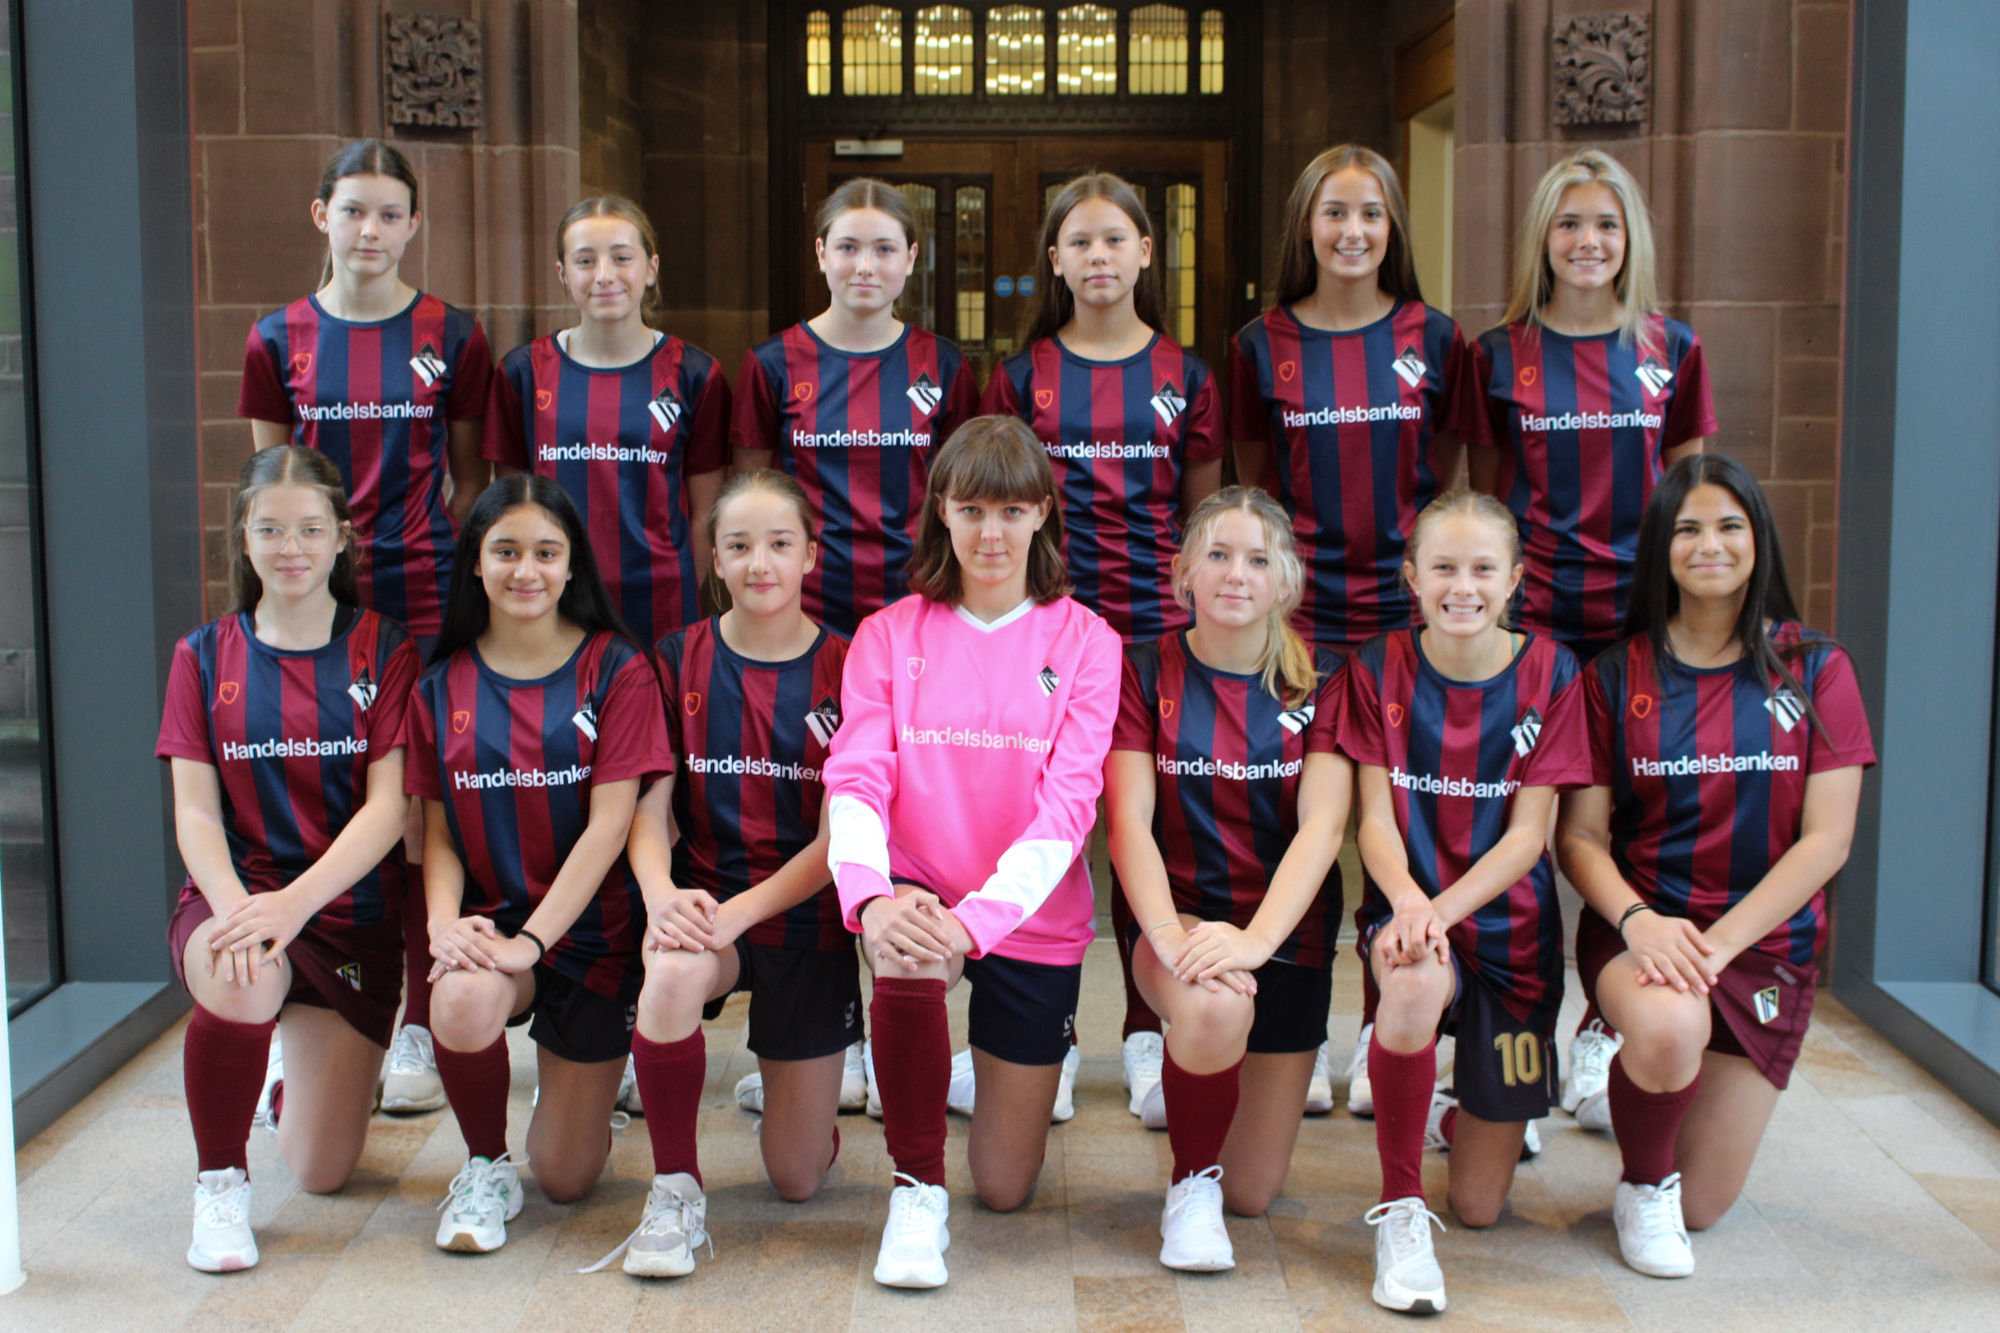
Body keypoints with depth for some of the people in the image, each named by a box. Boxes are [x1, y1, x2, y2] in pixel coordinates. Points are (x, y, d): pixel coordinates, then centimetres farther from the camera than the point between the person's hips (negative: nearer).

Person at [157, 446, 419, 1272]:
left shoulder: (385, 652, 0)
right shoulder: (203, 657, 5)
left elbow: (388, 806, -10)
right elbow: (194, 811, -2)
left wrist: (295, 902, -26)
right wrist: (234, 906, -24)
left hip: (352, 913, 0)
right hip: (233, 896, 0)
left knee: (321, 1173, -1)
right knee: (240, 981, -39)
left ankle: (293, 1088, 38)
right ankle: (219, 1183, -12)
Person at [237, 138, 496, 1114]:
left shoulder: (451, 339, 3)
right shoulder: (279, 339, 6)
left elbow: (470, 478, 9)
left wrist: (454, 572, 2)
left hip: (421, 602, -1)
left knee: (421, 813, 0)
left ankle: (419, 1030, 10)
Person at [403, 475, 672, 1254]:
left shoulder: (616, 671, -5)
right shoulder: (441, 685, 5)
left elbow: (609, 824, -12)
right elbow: (438, 831, 4)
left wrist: (532, 939, -22)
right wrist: (445, 921, -16)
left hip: (590, 929, -1)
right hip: (487, 918, 2)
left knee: (567, 1179, 2)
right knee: (464, 1002, -36)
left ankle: (582, 1076, 40)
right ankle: (485, 1167, -5)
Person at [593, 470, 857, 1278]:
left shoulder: (843, 672, -4)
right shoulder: (680, 662, 0)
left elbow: (839, 839, -9)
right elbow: (649, 809, -4)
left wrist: (741, 911, -23)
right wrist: (661, 894, -26)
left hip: (807, 919, 0)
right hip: (702, 902, 0)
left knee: (798, 1179, 2)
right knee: (672, 972, -39)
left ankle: (782, 1083, 39)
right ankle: (676, 1190, -16)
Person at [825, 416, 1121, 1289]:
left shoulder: (1083, 642, -2)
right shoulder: (889, 635, 2)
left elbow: (1069, 801, -13)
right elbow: (856, 777, -9)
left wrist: (977, 919, -28)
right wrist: (869, 895, -31)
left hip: (1030, 917, 0)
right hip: (917, 893, 0)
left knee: (1007, 1191, 6)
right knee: (908, 957, -38)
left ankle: (1012, 1070, 42)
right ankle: (916, 1187, -15)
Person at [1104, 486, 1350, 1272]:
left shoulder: (1322, 683, -2)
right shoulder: (1145, 673, -3)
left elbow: (1321, 826, -13)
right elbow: (1129, 820, -11)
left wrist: (1254, 938, -30)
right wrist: (1170, 936, -29)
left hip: (1286, 933, 2)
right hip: (1178, 918, -1)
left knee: (1252, 1194, 5)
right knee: (1213, 1010, -39)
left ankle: (1195, 1076, 40)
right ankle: (1191, 1181, -9)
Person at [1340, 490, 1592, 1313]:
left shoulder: (1549, 676, -4)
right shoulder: (1378, 670, -3)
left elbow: (1528, 833, -8)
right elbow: (1375, 820, -6)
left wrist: (1443, 910, -23)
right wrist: (1407, 904, -27)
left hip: (1509, 920, 1)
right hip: (1406, 906, -1)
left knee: (1481, 1206, 4)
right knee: (1416, 984, -42)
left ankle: (1457, 1114, 42)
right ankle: (1400, 1213, -22)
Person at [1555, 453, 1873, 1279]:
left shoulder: (1815, 671, 0)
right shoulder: (1616, 676, 1)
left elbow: (1827, 839, -6)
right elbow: (1580, 834, -2)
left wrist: (1719, 941, -18)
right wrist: (1638, 919, -22)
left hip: (1766, 942, 1)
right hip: (1639, 925, -1)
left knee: (1701, 1204, -1)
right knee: (1667, 1030, -38)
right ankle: (1643, 1182, -4)